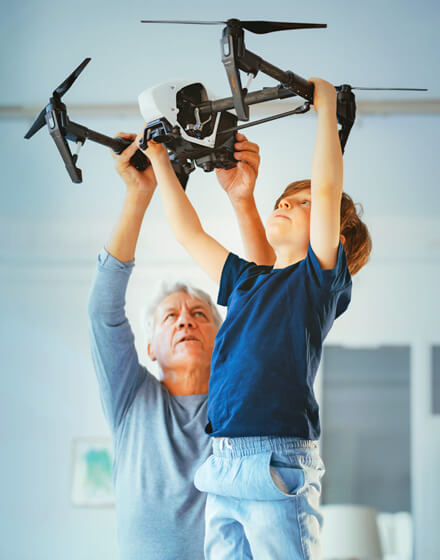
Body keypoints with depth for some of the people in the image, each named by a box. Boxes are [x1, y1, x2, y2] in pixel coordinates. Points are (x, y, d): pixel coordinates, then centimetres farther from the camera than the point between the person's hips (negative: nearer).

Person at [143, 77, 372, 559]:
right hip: (223, 469, 6)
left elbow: (326, 188, -8)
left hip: (277, 467, -6)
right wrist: (159, 160, 29)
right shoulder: (248, 281, 20)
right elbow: (189, 233, 29)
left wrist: (326, 107, -4)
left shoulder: (320, 279, 3)